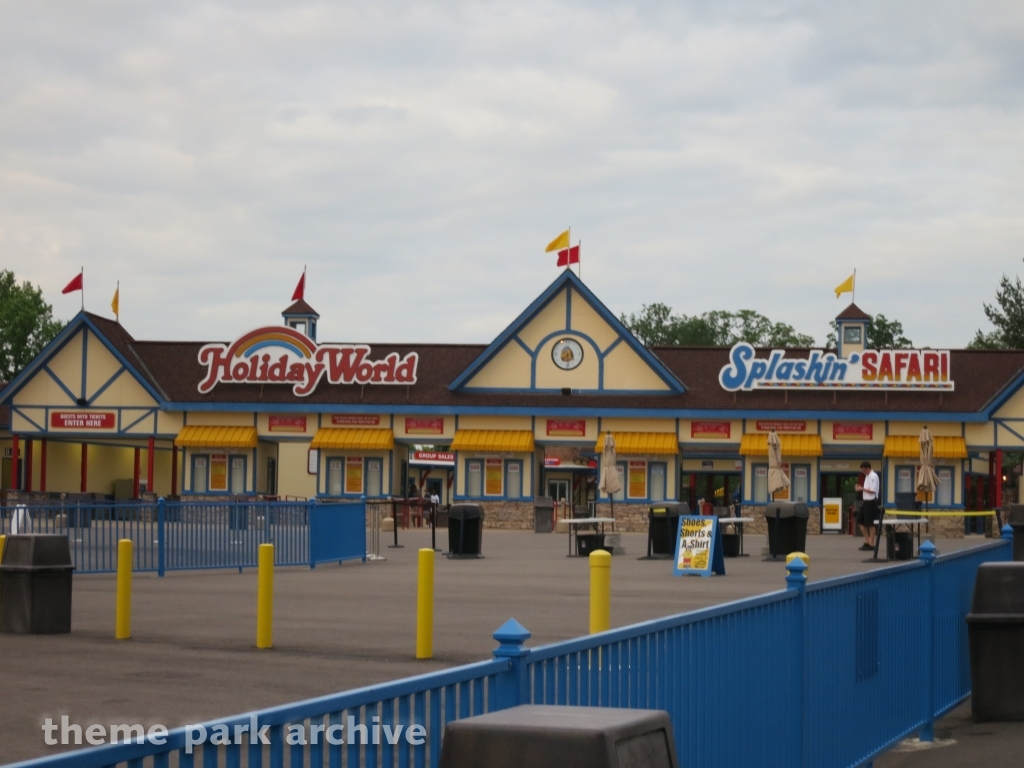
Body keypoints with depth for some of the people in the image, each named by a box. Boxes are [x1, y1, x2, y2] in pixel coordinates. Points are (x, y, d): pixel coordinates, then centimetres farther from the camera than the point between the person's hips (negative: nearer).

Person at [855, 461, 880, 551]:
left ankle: (871, 544, 5)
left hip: (871, 502, -10)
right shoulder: (867, 476, 14)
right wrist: (860, 488, 2)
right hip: (866, 501, 10)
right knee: (861, 521, 11)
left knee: (870, 524, -3)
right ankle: (867, 541, 19)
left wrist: (862, 488, -14)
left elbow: (872, 490, -21)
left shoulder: (873, 476, -15)